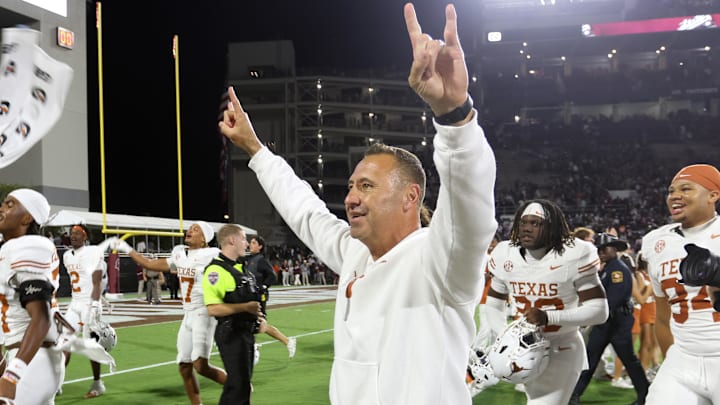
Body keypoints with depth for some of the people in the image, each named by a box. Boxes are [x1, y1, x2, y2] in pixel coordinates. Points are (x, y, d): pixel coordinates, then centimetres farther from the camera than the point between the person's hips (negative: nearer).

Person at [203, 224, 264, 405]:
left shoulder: (240, 267, 13)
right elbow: (213, 308, -26)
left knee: (242, 383, 17)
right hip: (231, 334, -10)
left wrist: (256, 311, 14)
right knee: (239, 385, -8)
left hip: (247, 332, 10)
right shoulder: (216, 270, -18)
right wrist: (245, 307, -25)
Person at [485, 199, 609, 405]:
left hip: (561, 351, -5)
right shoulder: (505, 256, -2)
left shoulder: (573, 256, -17)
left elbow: (599, 310, -17)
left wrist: (547, 317, -27)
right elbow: (493, 305, 10)